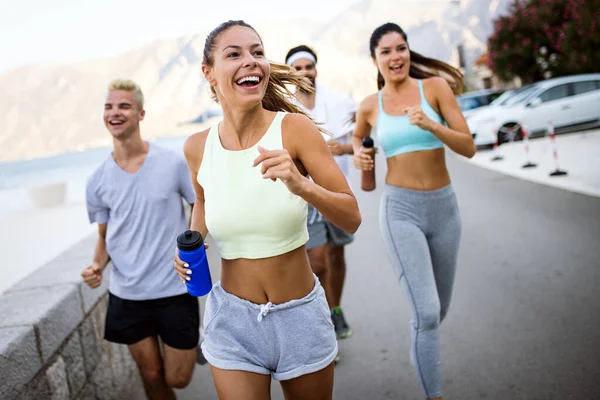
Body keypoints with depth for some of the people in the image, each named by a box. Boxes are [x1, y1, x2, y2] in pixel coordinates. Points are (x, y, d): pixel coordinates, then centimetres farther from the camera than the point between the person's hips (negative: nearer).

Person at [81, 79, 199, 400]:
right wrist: (97, 265, -10)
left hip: (175, 290, -2)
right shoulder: (97, 181, -1)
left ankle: (190, 342, 39)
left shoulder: (173, 163, -10)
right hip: (126, 295, 3)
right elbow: (105, 236, 10)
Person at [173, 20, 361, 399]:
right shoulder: (197, 147, -6)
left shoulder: (294, 128, -15)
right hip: (232, 319, 1)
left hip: (301, 314, 0)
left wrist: (301, 186, -34)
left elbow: (352, 218, -17)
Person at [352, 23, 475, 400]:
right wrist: (358, 153, 3)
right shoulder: (370, 105, 2)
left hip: (444, 207, 2)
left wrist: (430, 125, -25)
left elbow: (469, 147, -9)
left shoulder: (435, 87, -3)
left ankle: (421, 352, 53)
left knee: (439, 309, 18)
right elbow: (359, 135, 25)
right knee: (427, 312, -14)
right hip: (401, 210, -1)